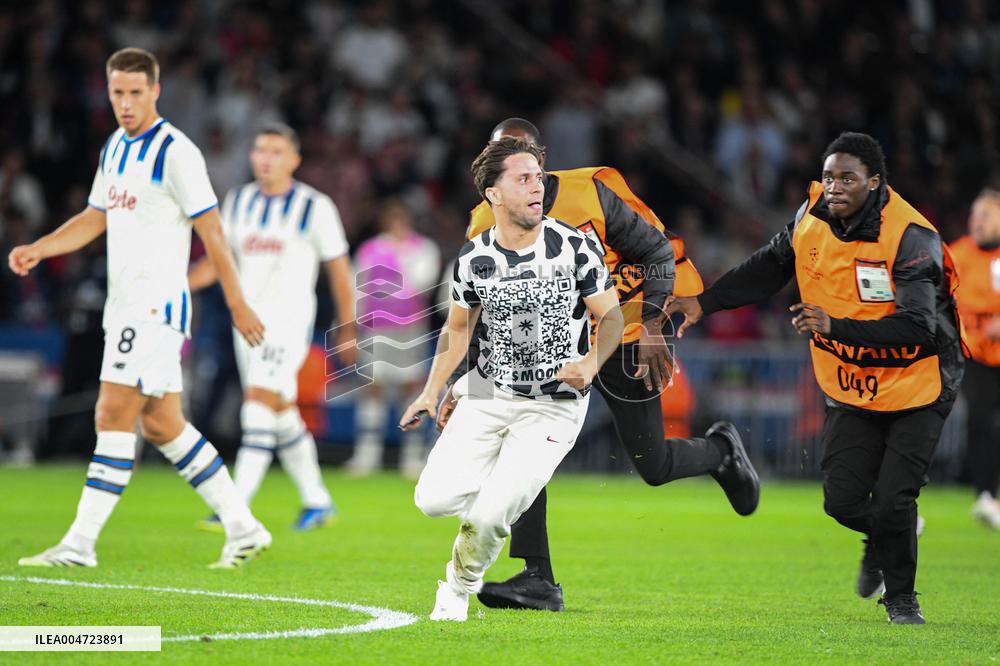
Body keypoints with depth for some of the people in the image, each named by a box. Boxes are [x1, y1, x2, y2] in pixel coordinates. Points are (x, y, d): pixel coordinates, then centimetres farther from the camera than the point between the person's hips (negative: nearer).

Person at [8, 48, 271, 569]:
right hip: (125, 305, 9)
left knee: (113, 418, -11)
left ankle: (80, 544, -11)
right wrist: (37, 249, 8)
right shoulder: (114, 147, 14)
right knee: (161, 425, 10)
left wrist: (237, 305, -10)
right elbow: (95, 217, 22)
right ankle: (243, 529, 16)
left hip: (156, 304, -9)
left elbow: (210, 230, -11)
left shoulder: (175, 152, -12)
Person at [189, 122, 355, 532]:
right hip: (248, 322, 6)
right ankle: (317, 501, 26)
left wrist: (349, 328, 2)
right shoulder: (238, 202, 10)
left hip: (290, 321, -6)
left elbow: (338, 269, 1)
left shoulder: (315, 207, -5)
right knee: (282, 416, 12)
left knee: (258, 402, -18)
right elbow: (218, 260, 14)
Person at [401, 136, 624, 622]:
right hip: (487, 395, 3)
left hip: (554, 406, -3)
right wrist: (431, 391, 9)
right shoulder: (473, 259, -3)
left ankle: (459, 589, 16)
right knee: (433, 499, -12)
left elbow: (611, 316, -3)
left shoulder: (575, 247, -11)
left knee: (490, 516, -15)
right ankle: (492, 494, 22)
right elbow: (458, 328, 14)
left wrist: (591, 362, -23)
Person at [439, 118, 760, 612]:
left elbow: (657, 252, -10)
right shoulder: (489, 227, -7)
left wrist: (651, 327, -19)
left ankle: (722, 451, 35)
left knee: (653, 466, 1)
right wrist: (457, 386, -10)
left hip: (621, 338, -4)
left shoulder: (589, 194, -18)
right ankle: (537, 580, -11)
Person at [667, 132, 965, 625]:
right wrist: (705, 302, 5)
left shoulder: (910, 237, -25)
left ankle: (901, 596, 15)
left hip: (916, 385, -5)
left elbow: (917, 328, -34)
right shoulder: (814, 214, -8)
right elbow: (769, 267, 11)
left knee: (892, 502, -11)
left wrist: (836, 327, -43)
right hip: (850, 389, 5)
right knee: (842, 500, -2)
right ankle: (883, 536, 34)